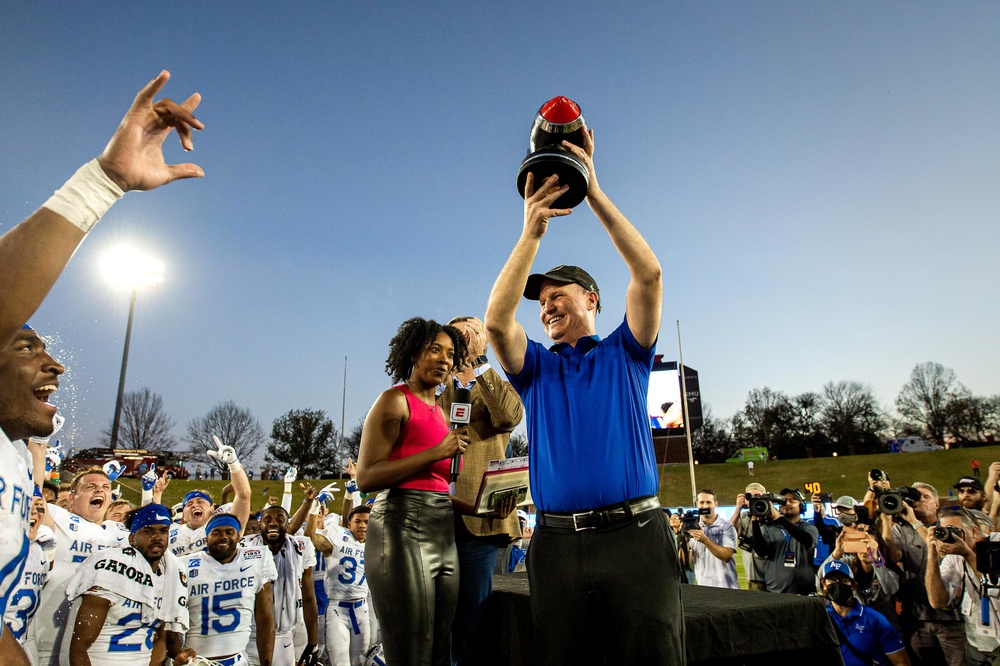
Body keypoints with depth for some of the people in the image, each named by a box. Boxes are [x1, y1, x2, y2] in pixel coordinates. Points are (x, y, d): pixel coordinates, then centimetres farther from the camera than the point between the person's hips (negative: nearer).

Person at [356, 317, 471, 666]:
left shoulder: (439, 411, 19)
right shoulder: (395, 400, -4)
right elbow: (366, 477, -13)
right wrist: (437, 452, -16)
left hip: (444, 534, 8)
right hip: (404, 531, -8)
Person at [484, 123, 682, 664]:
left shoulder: (625, 354, 11)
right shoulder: (535, 368, 15)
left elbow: (648, 276, -4)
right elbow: (496, 321, -4)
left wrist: (594, 193, -7)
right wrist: (531, 232, -10)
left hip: (635, 534, -2)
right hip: (557, 542, 2)